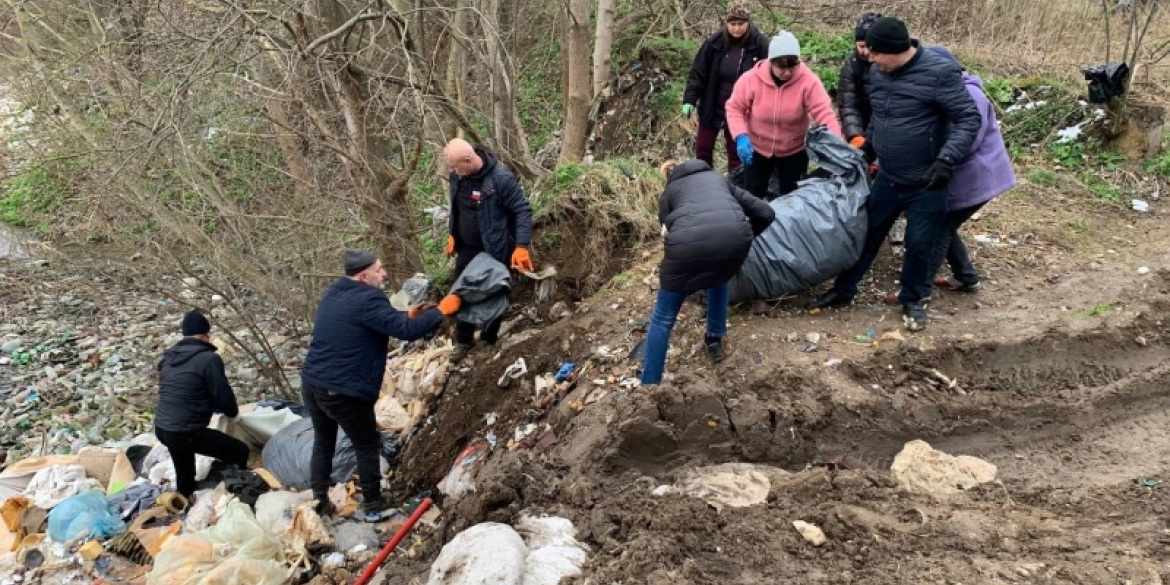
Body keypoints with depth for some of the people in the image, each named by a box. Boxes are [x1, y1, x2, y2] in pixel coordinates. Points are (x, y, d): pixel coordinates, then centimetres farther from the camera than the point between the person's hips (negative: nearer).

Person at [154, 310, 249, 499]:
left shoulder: (168, 357, 13)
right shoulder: (209, 359, -13)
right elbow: (223, 396, -11)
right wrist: (233, 412, 12)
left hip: (161, 428, 9)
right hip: (186, 432, -8)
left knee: (184, 476, 28)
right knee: (240, 451, 0)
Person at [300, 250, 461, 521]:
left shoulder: (336, 293, 11)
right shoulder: (367, 300, -19)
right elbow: (406, 331, -23)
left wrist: (407, 316, 14)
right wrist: (441, 311, -12)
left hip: (312, 383, 8)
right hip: (344, 392, -8)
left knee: (323, 442, 23)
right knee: (367, 447, 10)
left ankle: (319, 501, 31)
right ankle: (373, 507, 18)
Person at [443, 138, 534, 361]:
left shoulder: (501, 177, -25)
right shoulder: (457, 175, -6)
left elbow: (523, 211, -20)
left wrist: (521, 246, -26)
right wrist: (452, 234, 12)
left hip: (494, 250, -6)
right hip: (466, 248, 6)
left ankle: (489, 339, 31)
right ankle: (463, 340, 32)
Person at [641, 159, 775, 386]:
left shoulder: (669, 192, 34)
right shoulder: (719, 178, 38)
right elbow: (766, 213, 32)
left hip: (690, 241, -2)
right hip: (734, 236, 2)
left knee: (663, 319, 16)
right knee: (718, 278, 39)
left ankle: (649, 386, 17)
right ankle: (715, 340, 46)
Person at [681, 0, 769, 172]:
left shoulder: (759, 44, -12)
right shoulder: (715, 42, -9)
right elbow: (698, 72, -3)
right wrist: (689, 99, -10)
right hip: (712, 106, 2)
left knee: (736, 152, 8)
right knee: (703, 148, 11)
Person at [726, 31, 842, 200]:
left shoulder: (808, 80, -22)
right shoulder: (751, 79, -20)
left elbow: (824, 113, -26)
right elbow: (735, 107, -10)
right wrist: (741, 136, -26)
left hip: (794, 151, 0)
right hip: (757, 148, 1)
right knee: (753, 196, 14)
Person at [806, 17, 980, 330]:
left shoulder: (939, 72, -19)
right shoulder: (877, 73, 0)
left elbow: (969, 119, -18)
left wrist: (947, 159, -29)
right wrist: (865, 153, 22)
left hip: (926, 184, -5)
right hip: (886, 178, 6)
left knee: (919, 244, 7)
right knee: (865, 234, 13)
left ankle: (913, 300, 28)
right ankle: (844, 290, 28)